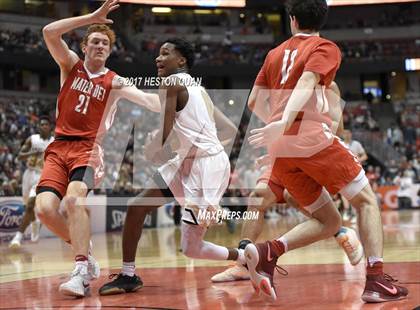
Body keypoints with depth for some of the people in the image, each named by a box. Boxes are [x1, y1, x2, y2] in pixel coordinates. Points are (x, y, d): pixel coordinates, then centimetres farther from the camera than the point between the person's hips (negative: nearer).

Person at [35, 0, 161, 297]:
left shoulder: (114, 82, 7)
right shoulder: (71, 64, 10)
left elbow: (148, 100, -3)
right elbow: (49, 32, -6)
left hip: (88, 149, -2)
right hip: (59, 147, 2)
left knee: (74, 198, -31)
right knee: (44, 208, -17)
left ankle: (81, 271, -31)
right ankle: (85, 255, 5)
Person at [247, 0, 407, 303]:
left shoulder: (275, 54, 21)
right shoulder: (325, 48, 6)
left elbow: (254, 101, 20)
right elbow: (306, 82, -13)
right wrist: (284, 123, -28)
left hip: (281, 151, 6)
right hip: (314, 139, -6)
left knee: (329, 222, 13)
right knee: (367, 201, 10)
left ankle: (268, 251, -10)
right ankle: (376, 281, -4)